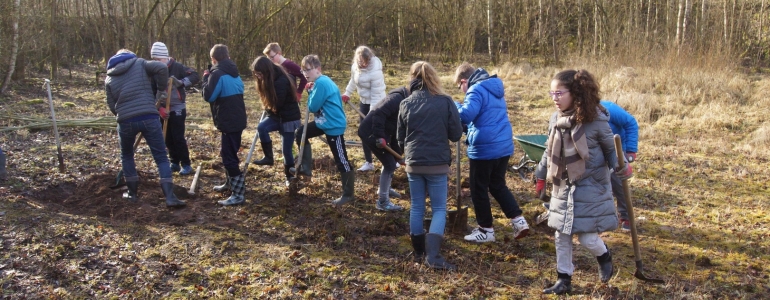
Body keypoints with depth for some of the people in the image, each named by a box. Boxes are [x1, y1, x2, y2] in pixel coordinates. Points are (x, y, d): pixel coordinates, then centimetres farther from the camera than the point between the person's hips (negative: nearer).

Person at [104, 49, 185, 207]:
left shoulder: (109, 78, 17)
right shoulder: (139, 63, 12)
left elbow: (112, 106, 14)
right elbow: (162, 68, -6)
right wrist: (162, 91, 6)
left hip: (125, 121, 2)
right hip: (149, 117, -1)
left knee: (127, 156, 26)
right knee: (161, 157, 3)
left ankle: (132, 193, 30)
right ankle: (170, 197, -5)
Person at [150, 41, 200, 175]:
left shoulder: (177, 67, -11)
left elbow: (195, 76, -16)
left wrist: (181, 82, -31)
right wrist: (160, 108, -15)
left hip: (177, 108, -5)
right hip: (164, 109, 5)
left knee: (178, 137, -7)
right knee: (168, 138, 10)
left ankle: (186, 165, 4)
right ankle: (174, 163, 24)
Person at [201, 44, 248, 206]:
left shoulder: (217, 73, -15)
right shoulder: (234, 73, 12)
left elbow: (208, 96, -18)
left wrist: (206, 77, -3)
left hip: (228, 122, -10)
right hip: (237, 119, 10)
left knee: (229, 157, -8)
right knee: (227, 153, 25)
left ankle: (238, 194, -9)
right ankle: (231, 183, 39)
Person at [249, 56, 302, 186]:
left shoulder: (281, 81, -26)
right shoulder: (269, 80, 1)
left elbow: (278, 104, -21)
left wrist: (269, 109, -4)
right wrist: (269, 109, 0)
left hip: (289, 118, -7)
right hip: (277, 115, 7)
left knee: (286, 150, -2)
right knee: (261, 127, -23)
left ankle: (290, 176, 18)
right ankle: (268, 157, -9)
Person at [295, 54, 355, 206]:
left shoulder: (321, 83, -21)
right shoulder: (322, 81, 9)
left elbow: (312, 107, -18)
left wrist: (311, 91, -6)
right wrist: (311, 90, 3)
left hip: (334, 126, -11)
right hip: (324, 123, 11)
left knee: (342, 161, -3)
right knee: (300, 133, 19)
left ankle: (348, 194, 6)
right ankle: (306, 167, 25)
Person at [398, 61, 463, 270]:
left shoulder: (406, 104, 1)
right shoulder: (445, 101, -8)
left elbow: (400, 137, 10)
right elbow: (456, 134, -3)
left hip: (413, 163, 3)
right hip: (437, 164, -3)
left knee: (417, 207, 16)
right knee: (439, 209, 5)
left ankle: (419, 250, 25)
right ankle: (433, 256, -7)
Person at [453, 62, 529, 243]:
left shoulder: (476, 89, -13)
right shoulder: (496, 89, 16)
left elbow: (467, 114, -28)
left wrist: (455, 106, -7)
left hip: (484, 149, -9)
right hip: (503, 146, 9)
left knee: (479, 190, 7)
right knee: (498, 186, 21)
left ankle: (486, 230, 16)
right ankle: (518, 220, 11)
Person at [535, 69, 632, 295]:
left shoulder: (595, 120, -17)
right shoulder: (556, 119, 0)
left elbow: (611, 149, -5)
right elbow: (550, 151, 13)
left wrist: (622, 167, -23)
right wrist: (541, 176, 16)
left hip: (590, 188, -6)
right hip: (563, 187, 6)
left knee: (586, 236, -3)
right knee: (561, 236, 10)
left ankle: (604, 256, 33)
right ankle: (564, 280, 25)